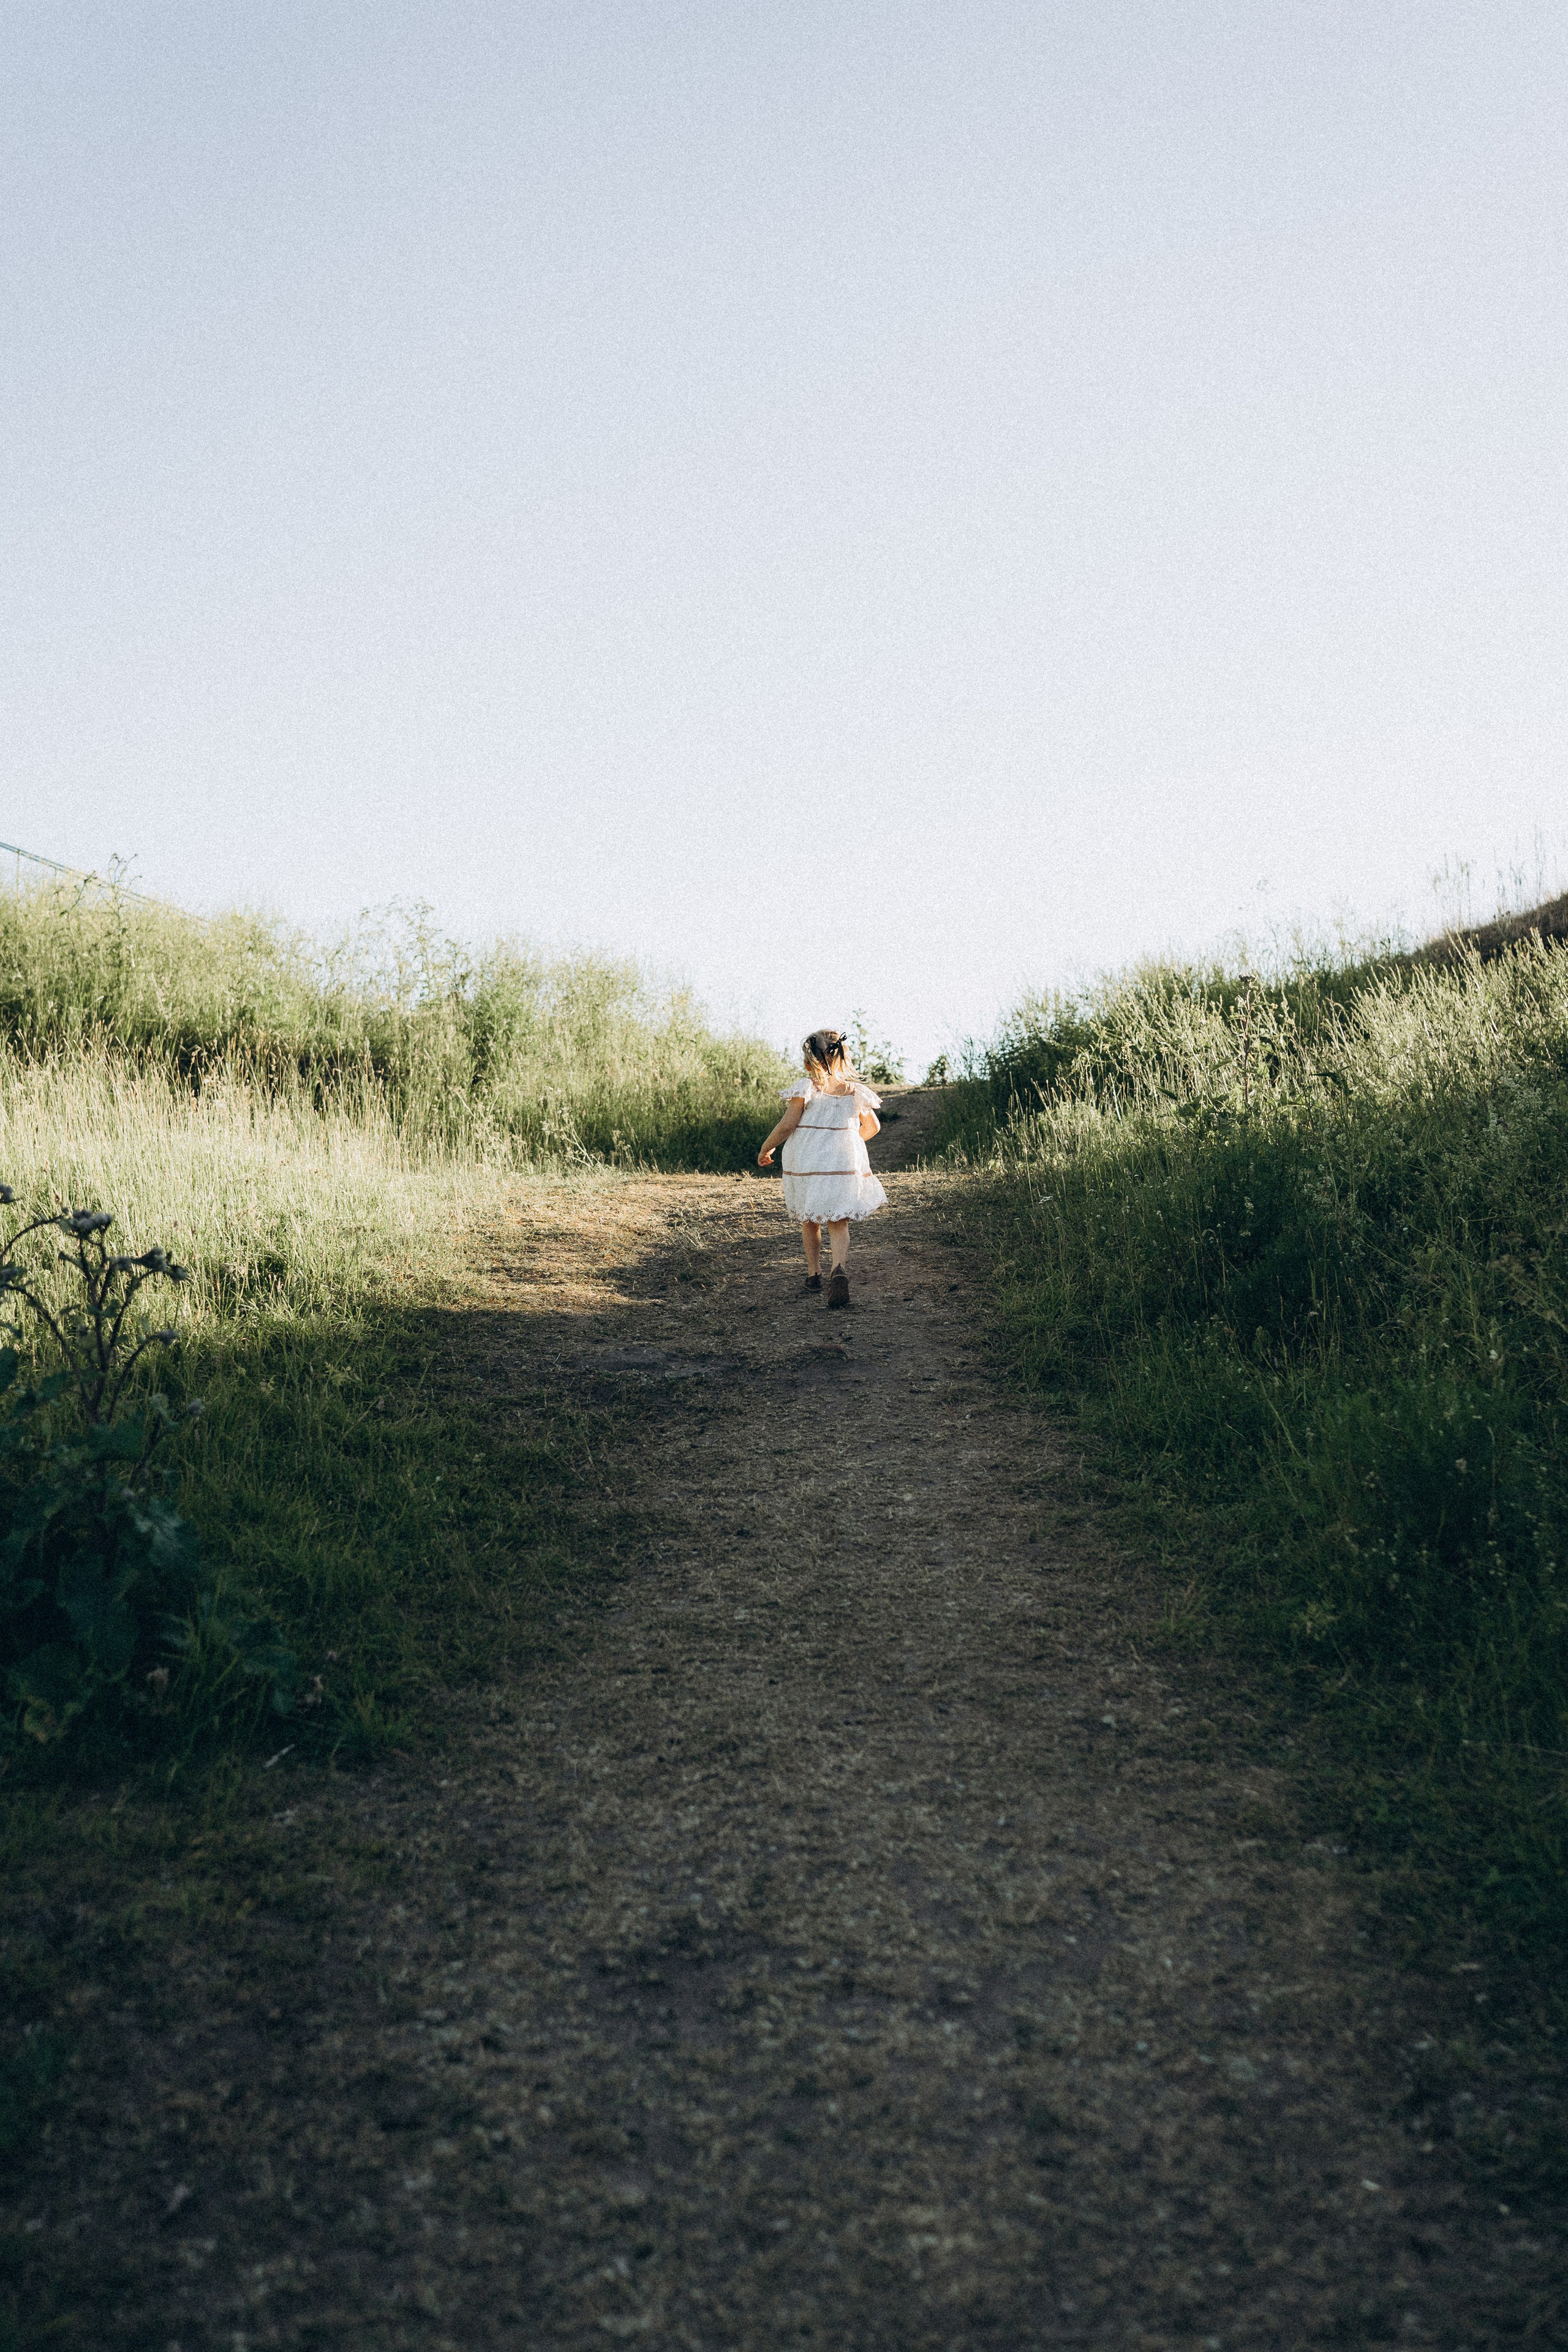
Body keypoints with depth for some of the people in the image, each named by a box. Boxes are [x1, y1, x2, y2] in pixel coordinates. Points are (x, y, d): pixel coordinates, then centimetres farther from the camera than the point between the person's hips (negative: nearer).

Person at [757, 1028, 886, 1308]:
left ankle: (813, 1273, 28)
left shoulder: (806, 1087, -9)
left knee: (809, 1219, 18)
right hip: (846, 1163, 2)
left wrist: (766, 1149, 4)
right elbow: (872, 1126, 15)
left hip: (807, 1162, -2)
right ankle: (839, 1269, -25)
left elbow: (788, 1125, -12)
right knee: (839, 1223, 1)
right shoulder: (854, 1090, 4)